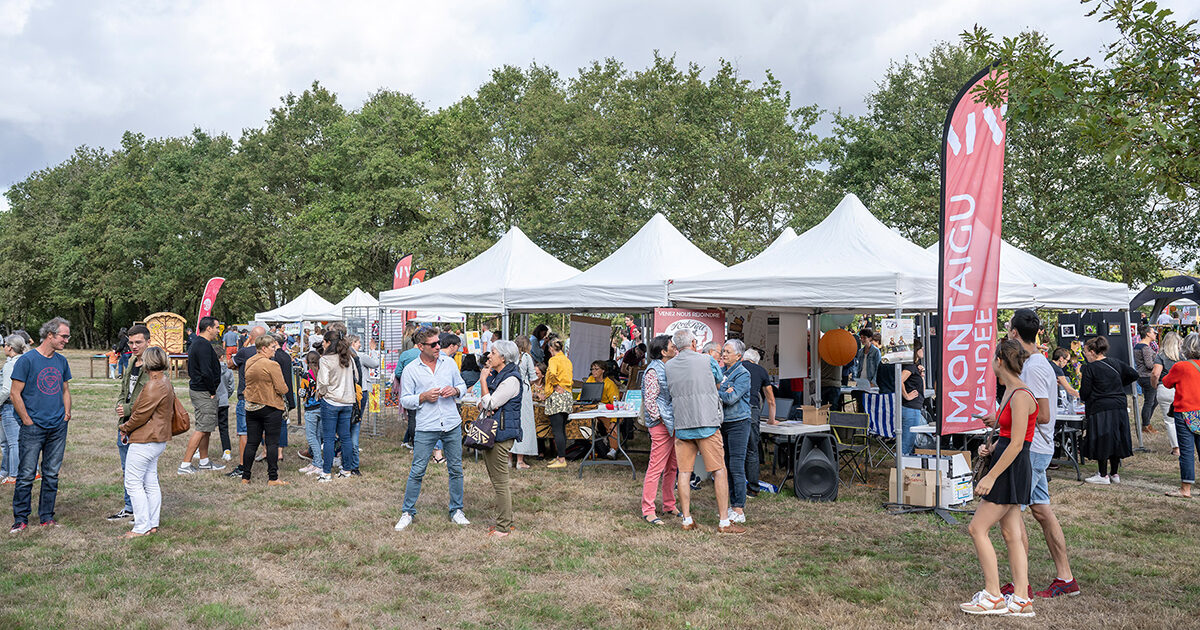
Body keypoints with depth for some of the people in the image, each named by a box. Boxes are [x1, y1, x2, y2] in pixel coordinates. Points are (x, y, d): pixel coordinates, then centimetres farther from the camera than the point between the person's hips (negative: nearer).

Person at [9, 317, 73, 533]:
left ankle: (47, 517, 17)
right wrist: (27, 420, -9)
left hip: (58, 428, 5)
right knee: (26, 475, -1)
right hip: (33, 428, -5)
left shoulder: (62, 361, 10)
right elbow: (15, 394, -8)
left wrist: (66, 414, 10)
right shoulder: (27, 360, -8)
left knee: (52, 474, 9)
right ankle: (20, 519, 10)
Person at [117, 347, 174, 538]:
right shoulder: (165, 382, 13)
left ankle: (142, 527, 0)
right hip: (158, 440, 10)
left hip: (144, 442, -10)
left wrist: (125, 427, 1)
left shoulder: (153, 386, -19)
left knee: (133, 483, -3)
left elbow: (141, 415, -18)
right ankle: (153, 524, 19)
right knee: (151, 482, 14)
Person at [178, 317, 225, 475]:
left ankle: (204, 461, 27)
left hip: (197, 389, 11)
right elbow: (206, 372, -26)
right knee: (202, 429, -7)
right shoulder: (204, 345, -18)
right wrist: (212, 391, -14)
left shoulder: (196, 343, 15)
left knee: (206, 428, 18)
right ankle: (185, 465, -5)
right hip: (204, 392, -11)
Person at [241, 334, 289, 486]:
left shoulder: (249, 362, 6)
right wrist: (283, 389, 5)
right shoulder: (272, 365, -16)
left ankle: (245, 477, 15)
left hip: (251, 408, 7)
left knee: (251, 443, 12)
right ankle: (273, 478, 3)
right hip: (270, 408, -6)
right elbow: (282, 389, -16)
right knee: (272, 443, 0)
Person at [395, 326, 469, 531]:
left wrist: (455, 391, -7)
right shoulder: (410, 370, -2)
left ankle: (456, 510, 23)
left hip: (452, 424, 3)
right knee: (417, 471, 0)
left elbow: (462, 386, 15)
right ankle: (408, 512, 15)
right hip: (426, 428, -3)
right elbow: (405, 400, 1)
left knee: (456, 469, 9)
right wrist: (423, 397, -15)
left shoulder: (449, 362, 6)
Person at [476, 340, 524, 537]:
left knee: (500, 482, -3)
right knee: (496, 481, 16)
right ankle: (506, 520, 27)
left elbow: (490, 403, -19)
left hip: (501, 435, -10)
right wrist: (483, 404, -9)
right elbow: (482, 403, 14)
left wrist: (483, 380, -9)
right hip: (490, 433, 10)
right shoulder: (495, 375, 14)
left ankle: (503, 527, 6)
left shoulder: (511, 380, -16)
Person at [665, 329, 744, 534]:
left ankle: (687, 520, 10)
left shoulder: (669, 367, 6)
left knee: (684, 472, 7)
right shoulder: (705, 360, -1)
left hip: (681, 426, 3)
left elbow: (671, 393, 13)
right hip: (706, 422, -3)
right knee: (719, 471, 2)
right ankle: (724, 522, 2)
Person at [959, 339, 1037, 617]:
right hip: (1007, 469, 10)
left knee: (977, 528, -6)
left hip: (1013, 469, -10)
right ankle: (1021, 600, 13)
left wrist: (991, 476, -19)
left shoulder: (1021, 396, -17)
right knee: (1012, 535, 10)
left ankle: (993, 597, 1)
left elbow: (1016, 443, -20)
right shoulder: (1010, 392, 12)